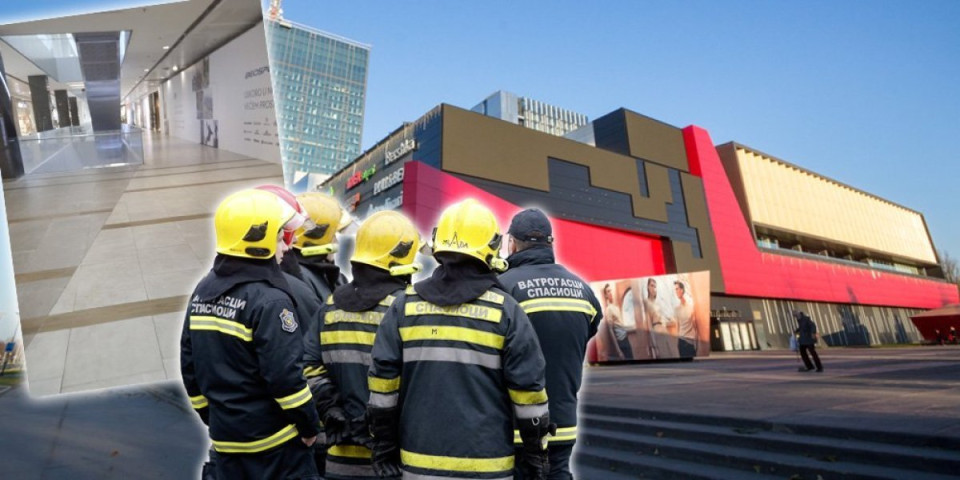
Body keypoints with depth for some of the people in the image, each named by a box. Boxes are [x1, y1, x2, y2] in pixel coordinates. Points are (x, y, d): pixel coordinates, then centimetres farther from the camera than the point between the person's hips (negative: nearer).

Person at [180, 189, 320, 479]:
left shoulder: (202, 293, 4)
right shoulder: (270, 300, -21)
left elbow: (190, 365, 10)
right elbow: (284, 376, -23)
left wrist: (211, 417, 19)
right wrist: (309, 425, -10)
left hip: (226, 436, 8)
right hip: (272, 438, -7)